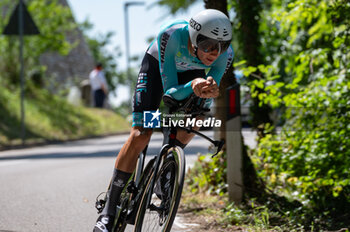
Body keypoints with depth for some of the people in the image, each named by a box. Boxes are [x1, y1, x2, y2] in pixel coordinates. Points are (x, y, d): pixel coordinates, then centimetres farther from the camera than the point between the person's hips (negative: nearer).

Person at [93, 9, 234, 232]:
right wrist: (192, 86, -59)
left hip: (190, 71, 4)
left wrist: (209, 92, -49)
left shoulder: (225, 53, -32)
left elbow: (206, 100, -25)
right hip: (158, 64, -3)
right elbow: (170, 92, -38)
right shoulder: (171, 35, -41)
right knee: (140, 135, -15)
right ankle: (109, 210, -8)